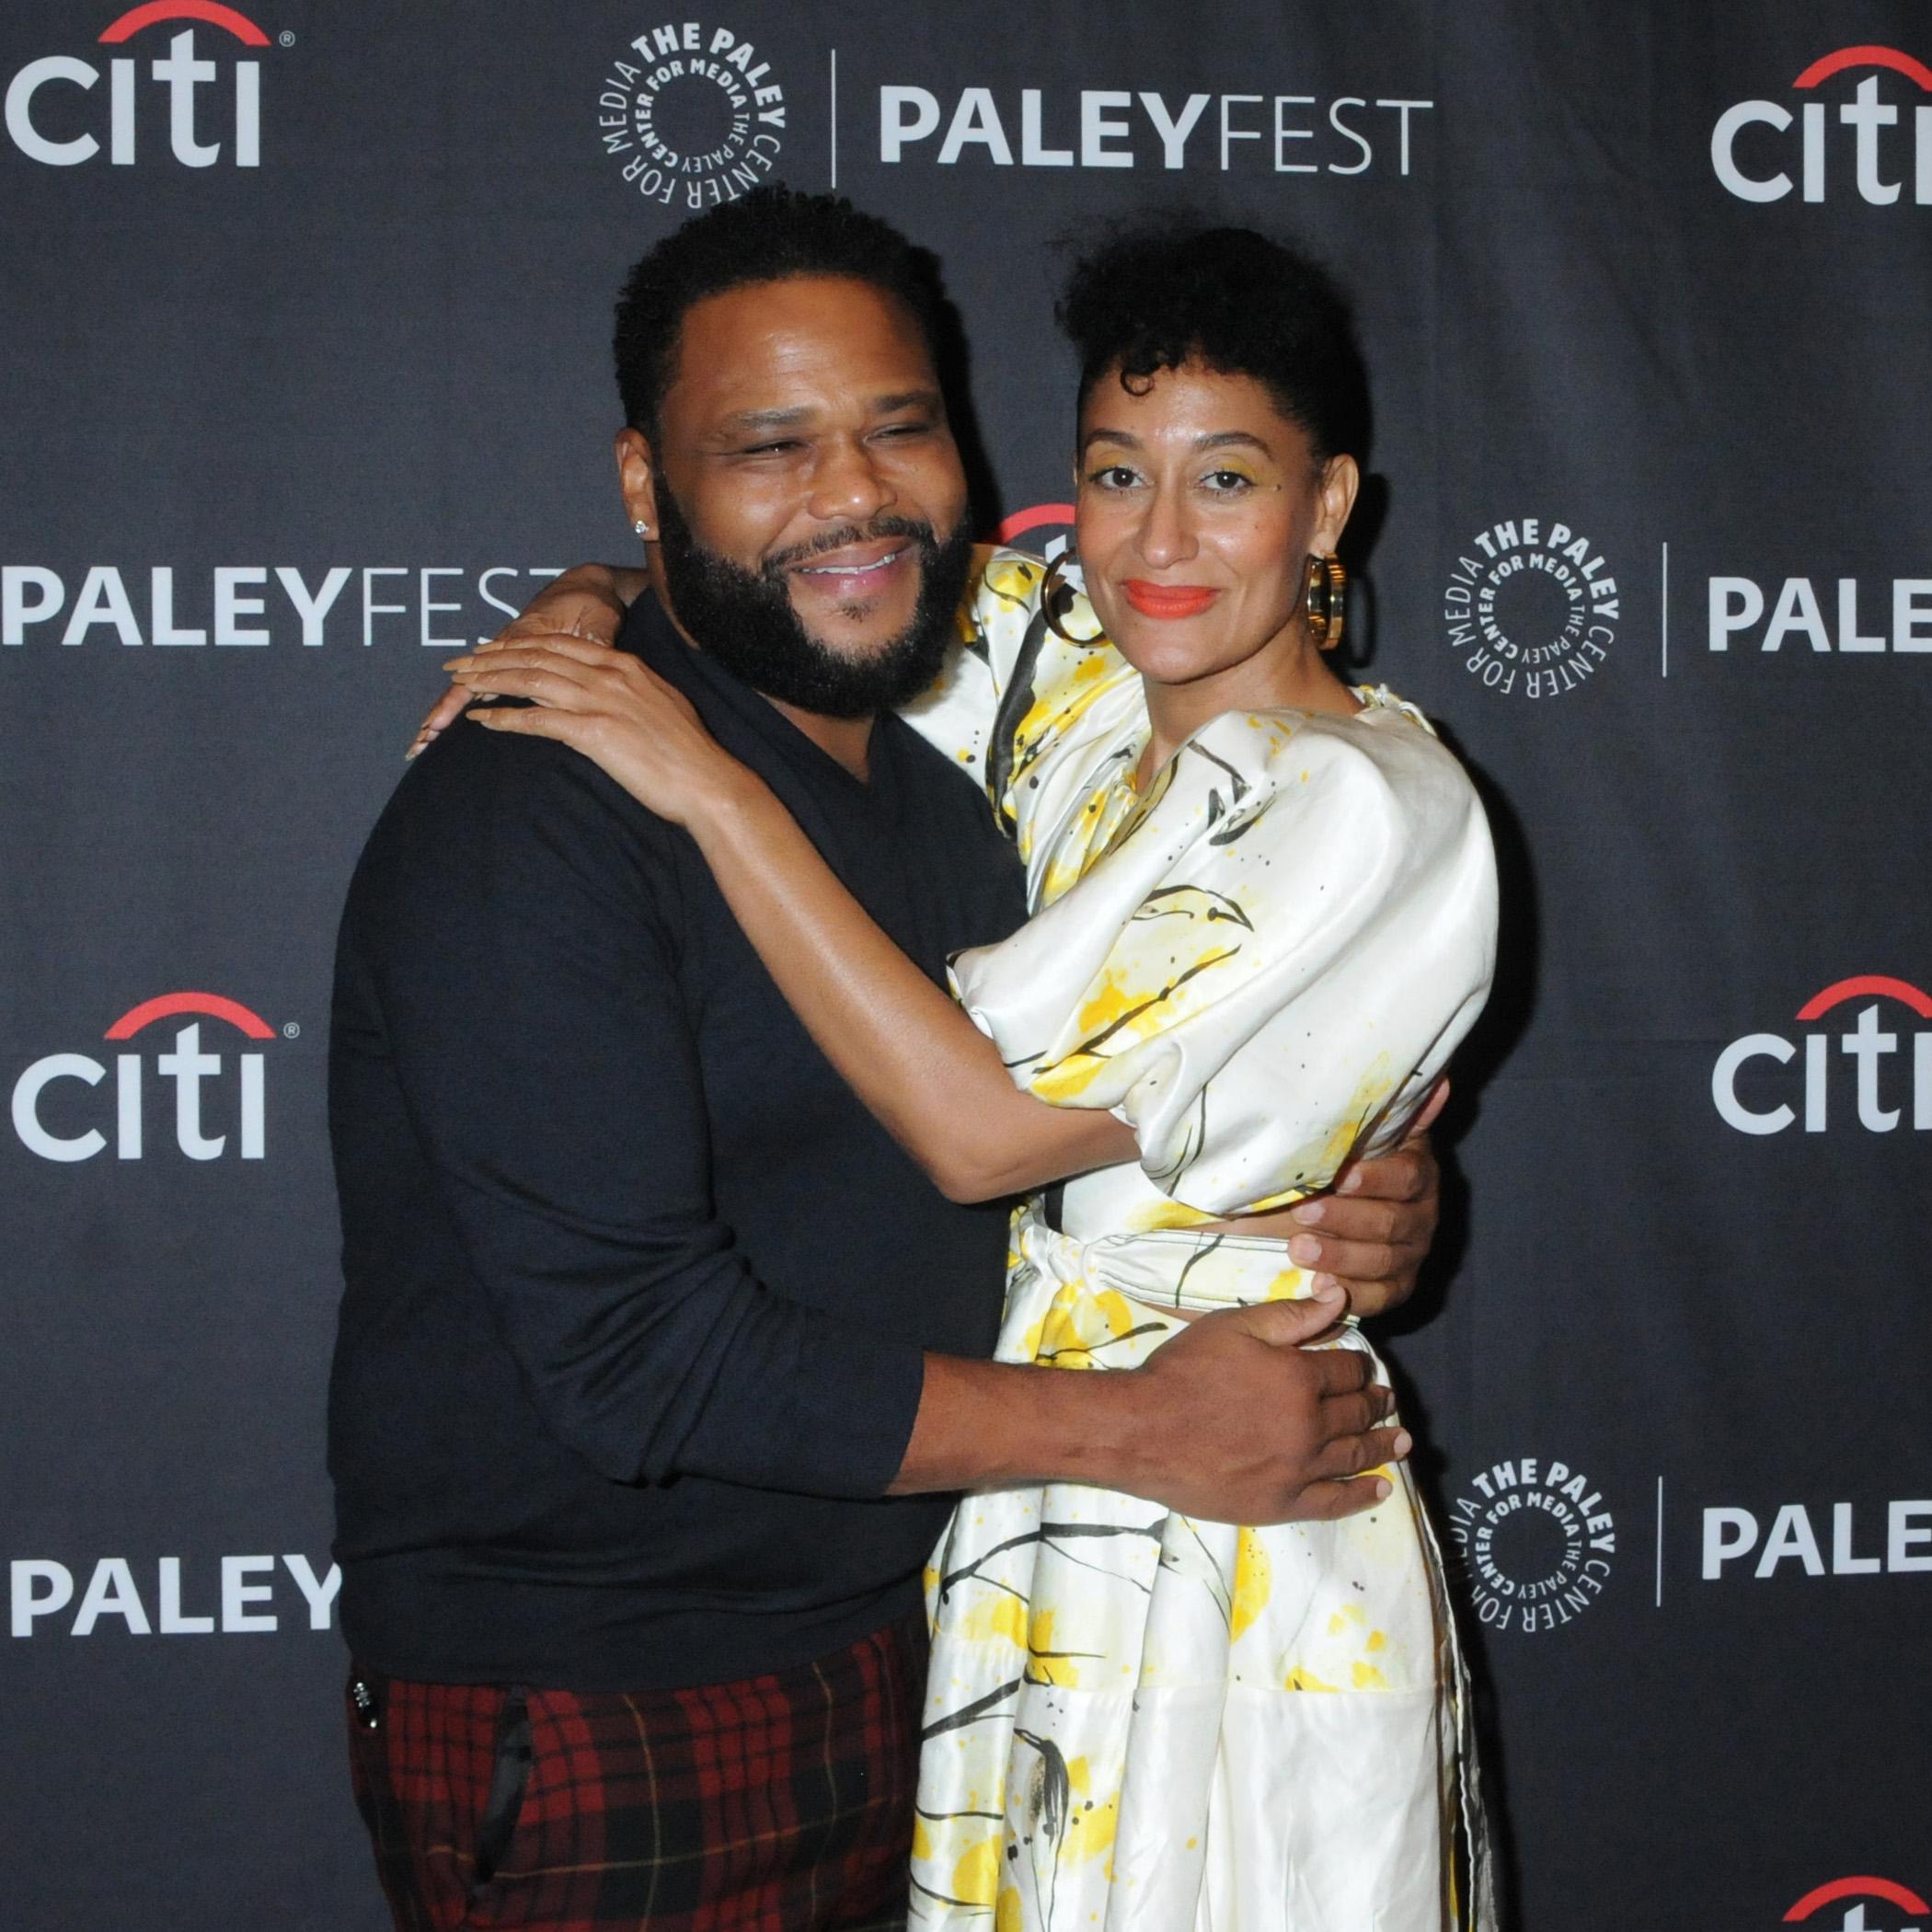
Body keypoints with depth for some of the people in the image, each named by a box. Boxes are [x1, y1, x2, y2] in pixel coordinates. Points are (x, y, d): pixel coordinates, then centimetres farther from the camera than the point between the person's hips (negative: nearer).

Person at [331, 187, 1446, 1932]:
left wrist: (1350, 1198, -4)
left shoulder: (951, 799, 8)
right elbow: (636, 1351, -25)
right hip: (586, 1733, -7)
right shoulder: (520, 820, -19)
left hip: (897, 1650, 7)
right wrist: (1139, 1427, -20)